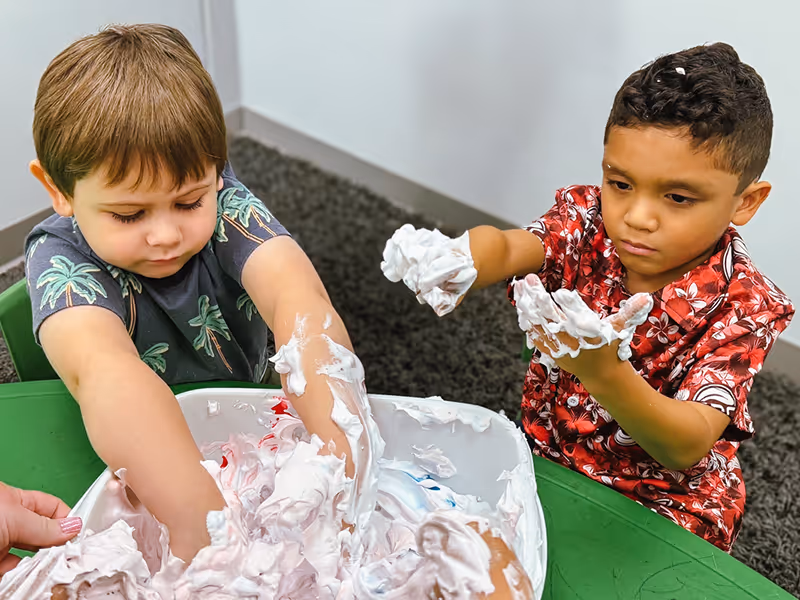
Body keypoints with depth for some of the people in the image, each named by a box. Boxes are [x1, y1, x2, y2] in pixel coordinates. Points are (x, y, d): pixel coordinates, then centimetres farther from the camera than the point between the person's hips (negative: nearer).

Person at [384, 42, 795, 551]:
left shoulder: (743, 307, -21)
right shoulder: (588, 222, -10)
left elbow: (688, 449, -31)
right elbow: (508, 247, -30)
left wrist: (604, 375, -51)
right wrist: (459, 263, -55)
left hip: (659, 507, -3)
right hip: (547, 460, 3)